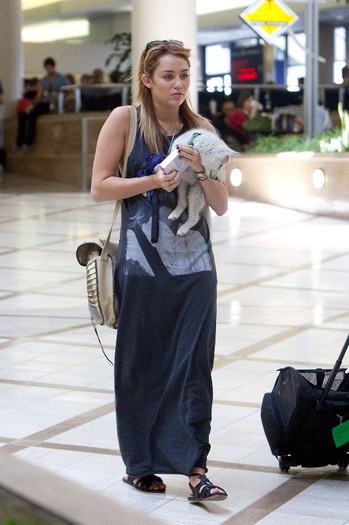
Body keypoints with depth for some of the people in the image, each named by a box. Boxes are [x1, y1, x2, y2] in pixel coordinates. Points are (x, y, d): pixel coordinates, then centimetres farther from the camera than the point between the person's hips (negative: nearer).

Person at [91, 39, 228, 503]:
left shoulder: (201, 129, 9)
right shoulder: (125, 119, 1)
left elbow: (221, 205, 8)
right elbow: (100, 187, -3)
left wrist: (200, 170, -10)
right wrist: (153, 180, -14)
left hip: (195, 264, 2)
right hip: (142, 261, -2)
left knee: (194, 364, -3)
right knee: (140, 365, 6)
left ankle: (195, 468, -3)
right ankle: (140, 464, 19)